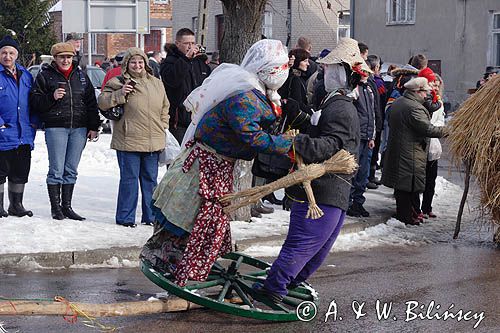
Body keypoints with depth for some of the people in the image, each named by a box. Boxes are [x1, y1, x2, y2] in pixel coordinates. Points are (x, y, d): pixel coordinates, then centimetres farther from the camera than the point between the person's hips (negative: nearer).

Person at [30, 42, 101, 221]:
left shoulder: (81, 75, 13)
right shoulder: (45, 75, 2)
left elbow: (91, 102, 14)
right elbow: (35, 101, 0)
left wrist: (93, 127, 9)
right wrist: (51, 97, -17)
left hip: (79, 128, 4)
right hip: (56, 127, -4)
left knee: (71, 170, 8)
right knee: (56, 170, -3)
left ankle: (67, 206, 14)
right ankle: (55, 207, 4)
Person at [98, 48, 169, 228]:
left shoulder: (156, 84, 13)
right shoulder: (118, 83, -2)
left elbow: (164, 108, 23)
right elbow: (102, 102, -7)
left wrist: (162, 127, 14)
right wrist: (119, 94, -19)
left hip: (153, 142, 5)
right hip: (128, 141, -5)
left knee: (150, 179, 11)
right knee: (129, 179, -2)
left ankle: (150, 216, 20)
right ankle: (125, 217, 7)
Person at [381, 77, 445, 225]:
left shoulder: (396, 103, 12)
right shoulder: (414, 107, -19)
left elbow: (391, 123, 24)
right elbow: (428, 129, -22)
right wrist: (445, 131, -12)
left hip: (396, 150, 10)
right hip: (411, 151, -10)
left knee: (401, 184, 16)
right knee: (410, 185, -3)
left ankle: (402, 212, 24)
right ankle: (406, 216, 1)